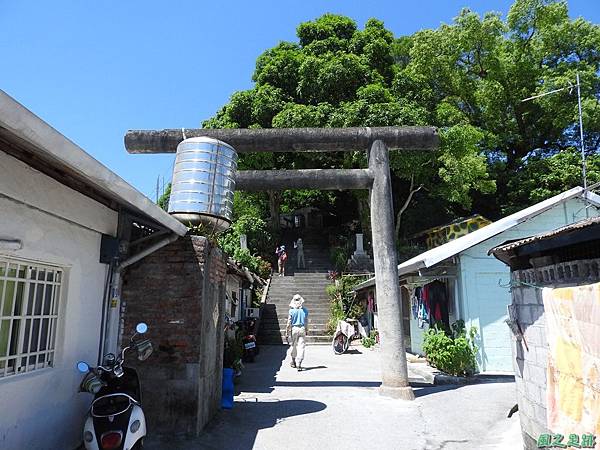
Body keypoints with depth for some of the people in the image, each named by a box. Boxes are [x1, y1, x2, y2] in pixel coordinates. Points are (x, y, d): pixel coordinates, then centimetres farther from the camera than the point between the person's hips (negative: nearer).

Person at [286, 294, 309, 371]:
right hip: (302, 329, 1)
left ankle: (294, 362, 28)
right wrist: (306, 330, 17)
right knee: (301, 346, 1)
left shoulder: (291, 311, -8)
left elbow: (289, 322, -6)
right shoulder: (305, 310, -1)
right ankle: (299, 363, -5)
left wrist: (287, 331, 4)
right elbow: (306, 322, 4)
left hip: (294, 329, -1)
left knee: (294, 345, 15)